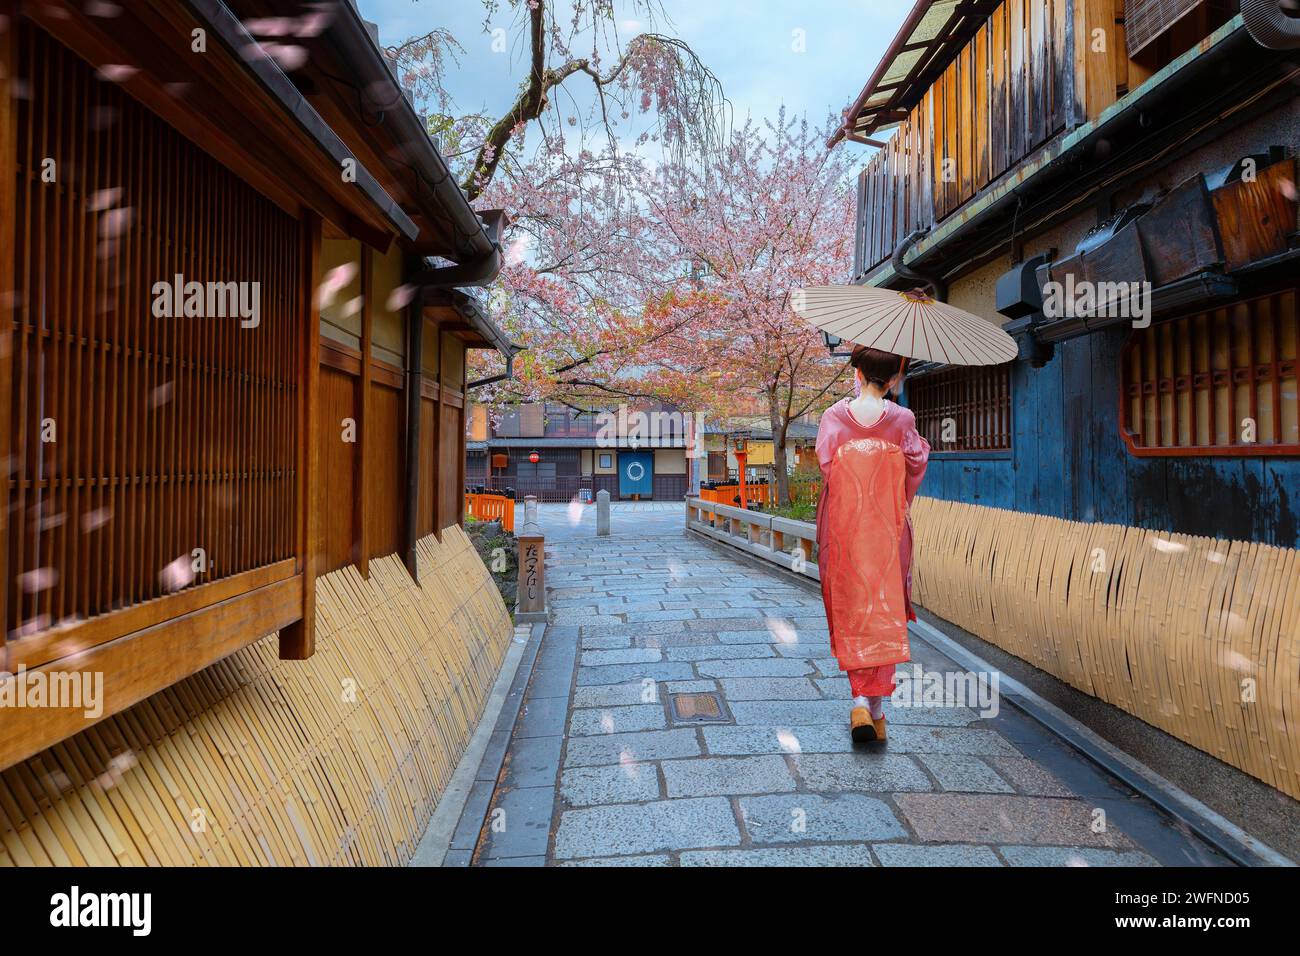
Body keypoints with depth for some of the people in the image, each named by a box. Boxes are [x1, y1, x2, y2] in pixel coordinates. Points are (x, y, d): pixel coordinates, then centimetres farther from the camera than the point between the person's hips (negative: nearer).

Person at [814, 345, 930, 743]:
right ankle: (875, 705, 9)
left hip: (842, 527, 0)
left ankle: (861, 702, 8)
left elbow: (826, 466, -6)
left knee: (850, 612, 11)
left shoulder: (834, 417, -6)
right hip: (888, 529, 0)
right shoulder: (902, 420, -5)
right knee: (886, 613, 9)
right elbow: (915, 470, 2)